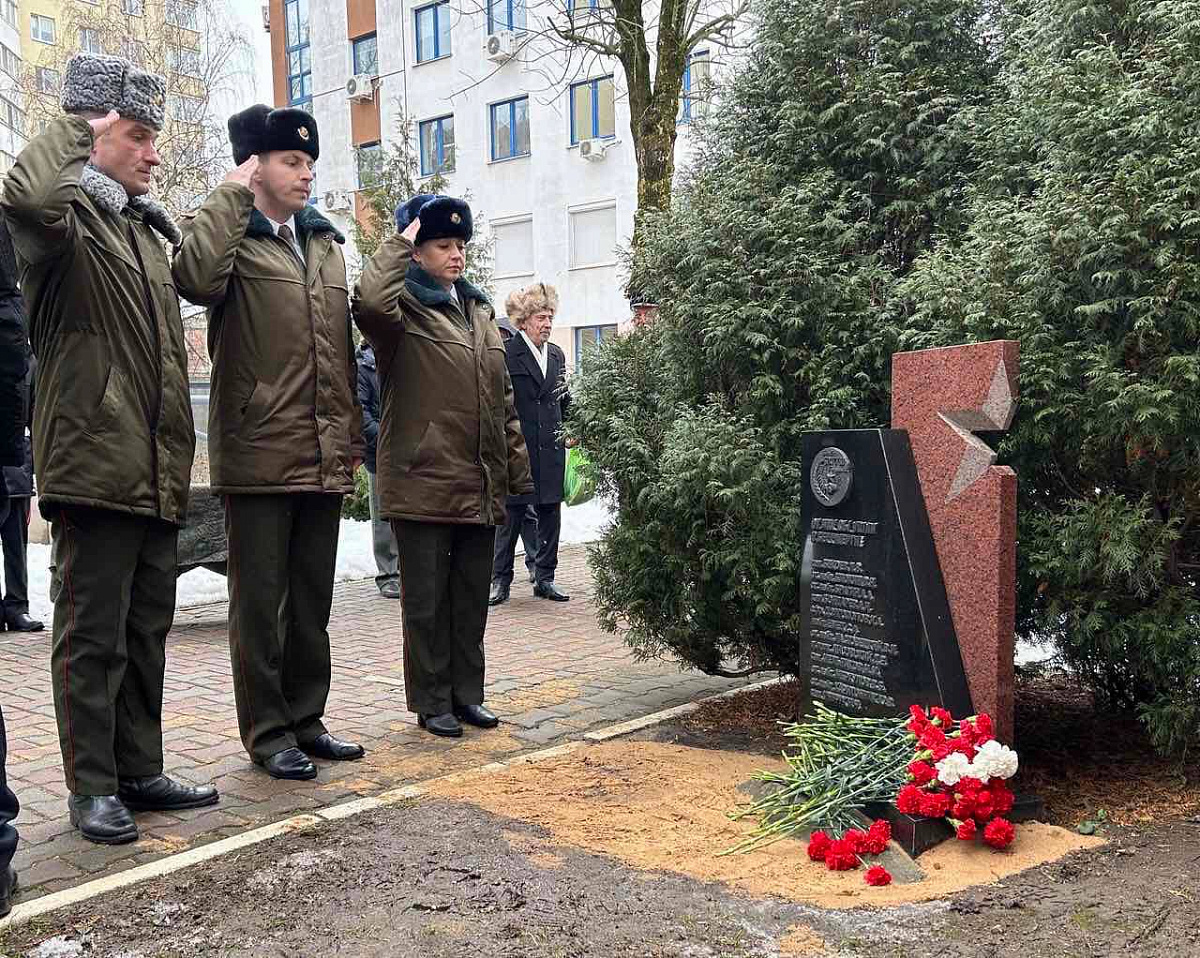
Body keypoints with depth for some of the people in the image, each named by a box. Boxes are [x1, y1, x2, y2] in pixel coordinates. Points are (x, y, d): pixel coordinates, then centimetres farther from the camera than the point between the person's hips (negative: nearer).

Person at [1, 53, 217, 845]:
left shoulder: (148, 228, 19)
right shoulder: (68, 219, -5)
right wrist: (76, 127, -14)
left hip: (157, 472, 8)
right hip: (94, 462, -8)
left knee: (146, 630, 13)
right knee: (93, 635, 0)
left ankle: (140, 771, 24)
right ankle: (93, 787, 11)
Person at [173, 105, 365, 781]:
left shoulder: (326, 243, 16)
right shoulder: (233, 236, -3)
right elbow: (196, 279, -29)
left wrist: (353, 433, 17)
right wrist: (230, 196, -16)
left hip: (325, 458, 6)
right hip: (259, 453, -6)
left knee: (313, 599, 14)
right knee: (260, 600, 3)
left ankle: (307, 718, 27)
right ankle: (267, 731, 15)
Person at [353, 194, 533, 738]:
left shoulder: (479, 311, 17)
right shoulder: (403, 310, -5)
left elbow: (503, 400, 19)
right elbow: (370, 300, -32)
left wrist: (518, 467, 14)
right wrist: (400, 242, -15)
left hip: (481, 486, 7)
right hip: (424, 483, -6)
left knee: (473, 596, 14)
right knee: (427, 601, 4)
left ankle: (467, 693, 26)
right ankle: (432, 702, 16)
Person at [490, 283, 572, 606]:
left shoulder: (557, 355, 14)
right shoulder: (506, 353, -6)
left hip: (551, 450, 6)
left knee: (550, 516, 9)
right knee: (510, 517, 1)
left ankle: (545, 579, 19)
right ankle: (500, 581, 11)